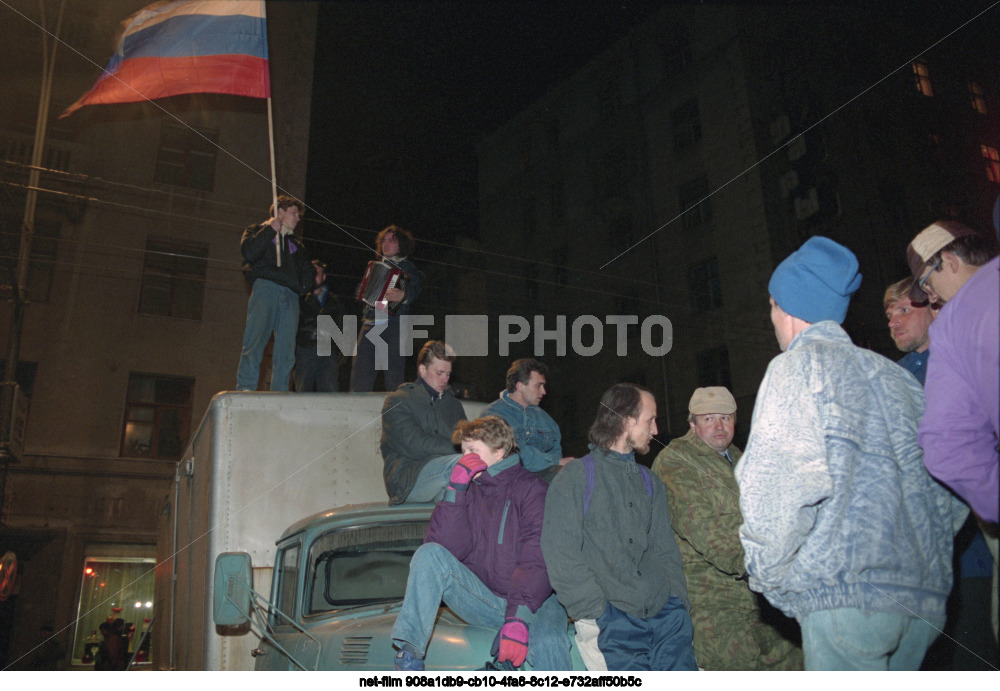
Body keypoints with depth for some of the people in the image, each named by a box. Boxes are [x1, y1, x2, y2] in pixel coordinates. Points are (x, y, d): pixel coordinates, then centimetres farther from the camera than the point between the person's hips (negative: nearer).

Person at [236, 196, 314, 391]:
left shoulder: (295, 243, 32)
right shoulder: (257, 231, 19)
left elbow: (309, 269, 31)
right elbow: (248, 252, -2)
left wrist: (305, 285, 11)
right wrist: (270, 230, 0)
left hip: (290, 295, 4)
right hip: (265, 288, -4)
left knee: (286, 349, -7)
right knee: (255, 341, -19)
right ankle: (245, 390, -24)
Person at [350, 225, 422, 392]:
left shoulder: (407, 267, 6)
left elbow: (415, 291, -12)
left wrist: (403, 295, -34)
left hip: (393, 326, -6)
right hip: (370, 324, 6)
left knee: (394, 376, -10)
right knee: (360, 369, 1)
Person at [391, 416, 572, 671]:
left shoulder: (532, 490, -5)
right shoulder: (468, 491, 9)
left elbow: (537, 561, -16)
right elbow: (448, 548, -6)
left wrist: (518, 617, -29)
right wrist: (456, 490, -13)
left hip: (533, 601, -4)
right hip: (482, 599, 4)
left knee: (547, 644, -37)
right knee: (430, 554, -18)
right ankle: (408, 659, -20)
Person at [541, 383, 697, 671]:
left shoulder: (650, 484, 23)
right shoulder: (574, 478, 3)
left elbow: (666, 550, 18)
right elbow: (561, 556, -5)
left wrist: (678, 602, 3)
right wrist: (598, 612, -13)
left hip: (663, 612, 5)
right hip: (610, 618, -5)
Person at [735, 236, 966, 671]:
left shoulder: (799, 364, -4)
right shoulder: (893, 374, 17)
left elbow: (781, 483, -17)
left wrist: (766, 572, -5)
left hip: (845, 590, -8)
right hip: (923, 595, 8)